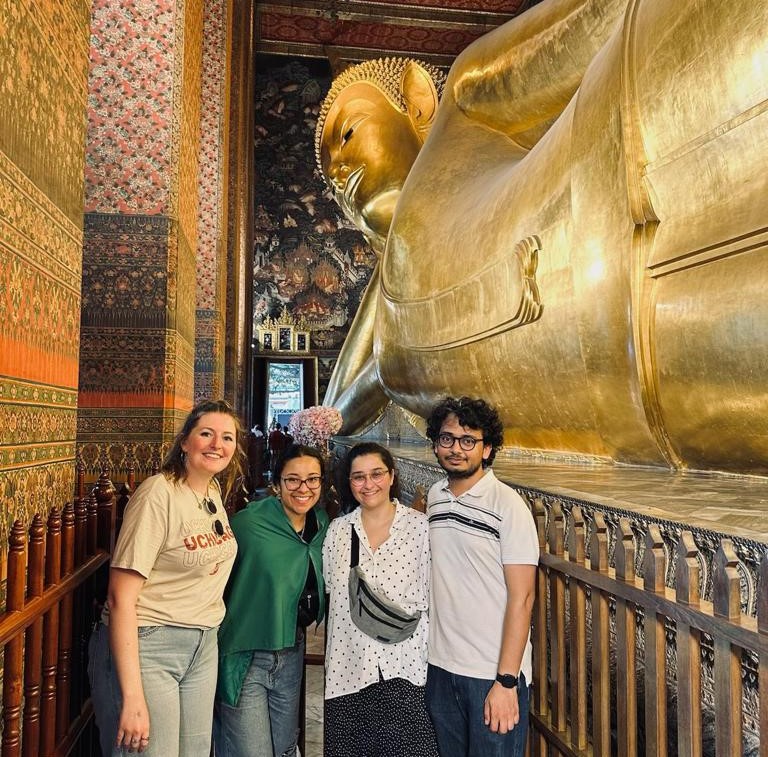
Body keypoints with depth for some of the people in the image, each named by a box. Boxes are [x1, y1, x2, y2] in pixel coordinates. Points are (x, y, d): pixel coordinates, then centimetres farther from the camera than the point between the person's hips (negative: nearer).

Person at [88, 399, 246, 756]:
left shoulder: (215, 492, 6)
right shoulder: (159, 493, -17)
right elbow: (121, 597, -20)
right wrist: (132, 696, -23)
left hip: (203, 646, 8)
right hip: (144, 646, -7)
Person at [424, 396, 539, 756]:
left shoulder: (508, 505, -14)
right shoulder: (434, 496, 4)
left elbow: (522, 597, -14)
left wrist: (506, 681, -17)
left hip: (493, 673, -5)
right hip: (440, 666, 6)